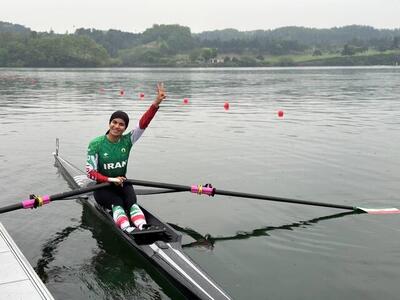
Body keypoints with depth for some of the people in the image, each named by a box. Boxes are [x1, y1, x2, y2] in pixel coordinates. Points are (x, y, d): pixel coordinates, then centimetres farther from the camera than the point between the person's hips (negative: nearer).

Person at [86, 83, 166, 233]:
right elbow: (90, 172, -10)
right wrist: (111, 180, -24)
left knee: (131, 202, -26)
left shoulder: (127, 141, -2)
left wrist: (156, 102, -28)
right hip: (102, 186, -3)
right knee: (117, 203, -30)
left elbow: (143, 124, -15)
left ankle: (143, 228, -48)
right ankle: (127, 229, -53)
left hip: (122, 183, 3)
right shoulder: (96, 144, -9)